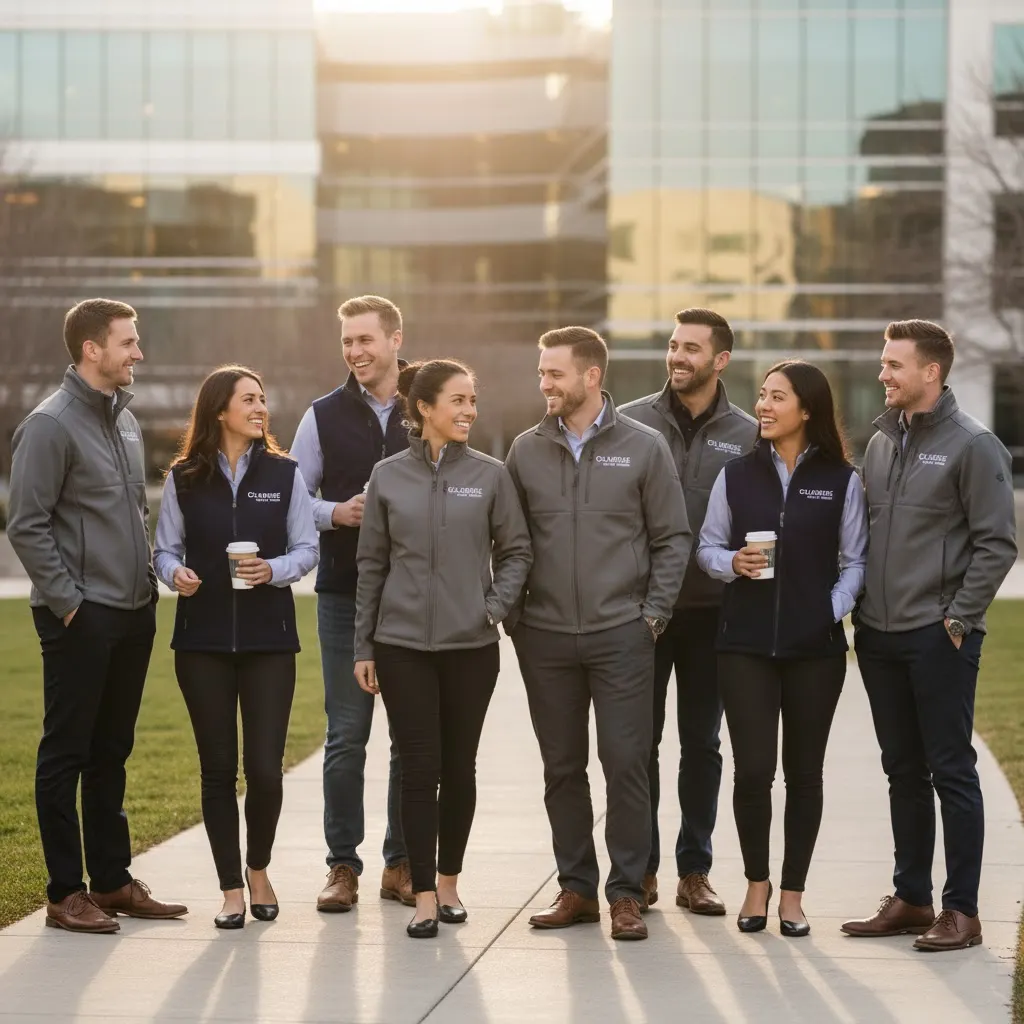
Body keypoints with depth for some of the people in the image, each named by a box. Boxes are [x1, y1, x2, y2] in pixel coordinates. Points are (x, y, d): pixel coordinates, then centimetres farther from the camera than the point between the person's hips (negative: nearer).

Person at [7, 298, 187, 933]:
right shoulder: (52, 424, -11)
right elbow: (27, 526, -15)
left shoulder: (125, 420, 14)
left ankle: (113, 880, 20)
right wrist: (69, 602, -15)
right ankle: (67, 893, 4)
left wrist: (148, 581, 13)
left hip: (133, 615, 8)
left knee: (111, 752, 14)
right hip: (81, 619, -8)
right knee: (66, 754, -1)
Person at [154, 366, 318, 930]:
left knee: (265, 767, -5)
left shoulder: (284, 474, 3)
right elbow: (165, 548, 5)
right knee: (218, 766, 2)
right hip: (203, 640, 0)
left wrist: (273, 570, -15)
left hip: (269, 638, 0)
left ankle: (257, 867, 21)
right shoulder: (183, 479, 3)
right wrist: (175, 573, -16)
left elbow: (307, 549, 3)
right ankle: (231, 889, 13)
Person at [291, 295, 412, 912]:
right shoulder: (325, 417, 6)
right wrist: (337, 514, -11)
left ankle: (402, 864, 13)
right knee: (346, 735, 1)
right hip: (345, 595, 0)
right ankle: (343, 866, 8)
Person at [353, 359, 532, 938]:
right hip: (403, 645, 0)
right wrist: (363, 646, 6)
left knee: (459, 766, 7)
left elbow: (516, 552, 8)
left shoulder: (491, 476, 2)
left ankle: (449, 883, 22)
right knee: (419, 768, -2)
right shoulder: (389, 477, 3)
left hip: (471, 645, 0)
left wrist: (496, 606, -8)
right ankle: (424, 896, 2)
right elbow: (372, 564, 7)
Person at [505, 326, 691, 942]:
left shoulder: (643, 447, 0)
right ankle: (577, 888, 16)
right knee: (562, 768, 8)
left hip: (622, 636, -3)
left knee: (627, 764, -3)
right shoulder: (527, 451, 7)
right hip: (546, 638, 3)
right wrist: (512, 615, 2)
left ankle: (627, 891, 5)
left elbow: (672, 539, 2)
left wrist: (652, 614, -5)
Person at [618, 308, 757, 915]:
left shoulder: (748, 436, 2)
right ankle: (642, 867, 12)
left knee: (702, 743, 8)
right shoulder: (632, 423, 0)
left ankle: (695, 870, 15)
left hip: (712, 610, 1)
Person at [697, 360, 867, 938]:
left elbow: (855, 561, 3)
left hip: (816, 646, -1)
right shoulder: (737, 476, 7)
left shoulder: (841, 481, 2)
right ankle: (757, 883, 14)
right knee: (753, 768, -5)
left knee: (804, 771, 5)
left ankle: (793, 892, 16)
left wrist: (836, 610, -10)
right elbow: (707, 547, 11)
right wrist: (733, 563, -9)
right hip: (746, 644, 1)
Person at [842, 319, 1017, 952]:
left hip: (939, 637, -7)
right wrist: (860, 605, 9)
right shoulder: (882, 441, 12)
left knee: (951, 770, -3)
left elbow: (997, 542, -10)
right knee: (904, 772, 12)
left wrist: (958, 618, -13)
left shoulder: (971, 445, -8)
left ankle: (961, 910, 2)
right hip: (880, 636, 7)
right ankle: (910, 899, 20)